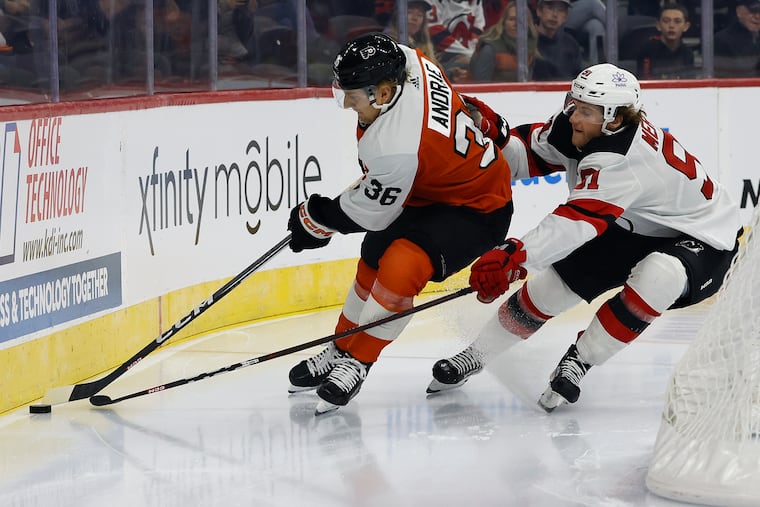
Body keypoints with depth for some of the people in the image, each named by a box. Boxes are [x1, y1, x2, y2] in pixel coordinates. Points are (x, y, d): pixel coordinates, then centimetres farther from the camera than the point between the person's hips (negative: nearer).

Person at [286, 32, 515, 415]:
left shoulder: (396, 147, -38)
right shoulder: (404, 60, -17)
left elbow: (369, 212, -22)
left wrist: (315, 218, -7)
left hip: (475, 210, -11)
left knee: (400, 267, -28)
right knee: (373, 264, 18)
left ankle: (356, 362, -12)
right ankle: (340, 351, 35)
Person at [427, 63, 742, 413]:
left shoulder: (624, 161, -38)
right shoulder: (576, 127, -13)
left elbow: (578, 221, -49)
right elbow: (529, 148, 3)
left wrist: (515, 256, -58)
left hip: (700, 238, -8)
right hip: (632, 230, 8)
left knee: (658, 276, -39)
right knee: (557, 279, -2)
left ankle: (580, 358, -22)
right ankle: (477, 354, 16)